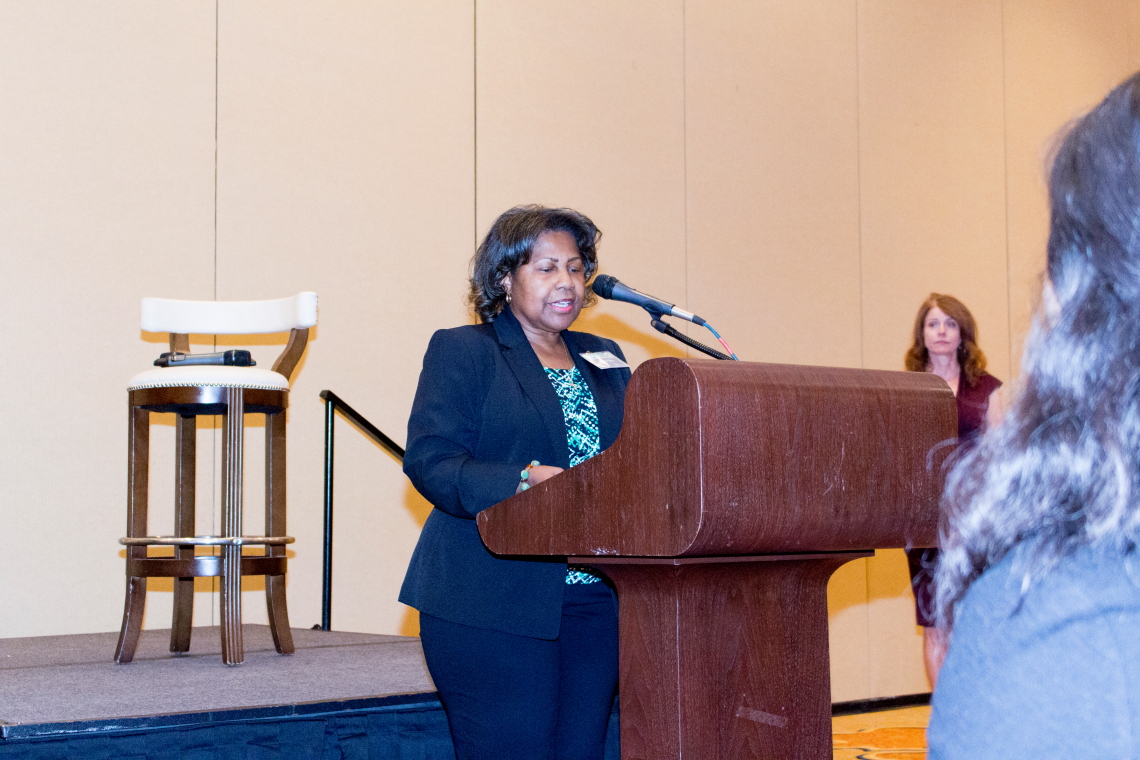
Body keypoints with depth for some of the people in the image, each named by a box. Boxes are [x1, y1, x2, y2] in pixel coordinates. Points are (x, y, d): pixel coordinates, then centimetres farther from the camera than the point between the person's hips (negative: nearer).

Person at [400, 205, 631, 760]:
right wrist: (523, 482, -24)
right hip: (493, 608, -5)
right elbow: (429, 460, -10)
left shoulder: (605, 360, 20)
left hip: (595, 604, 5)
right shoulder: (461, 351, 2)